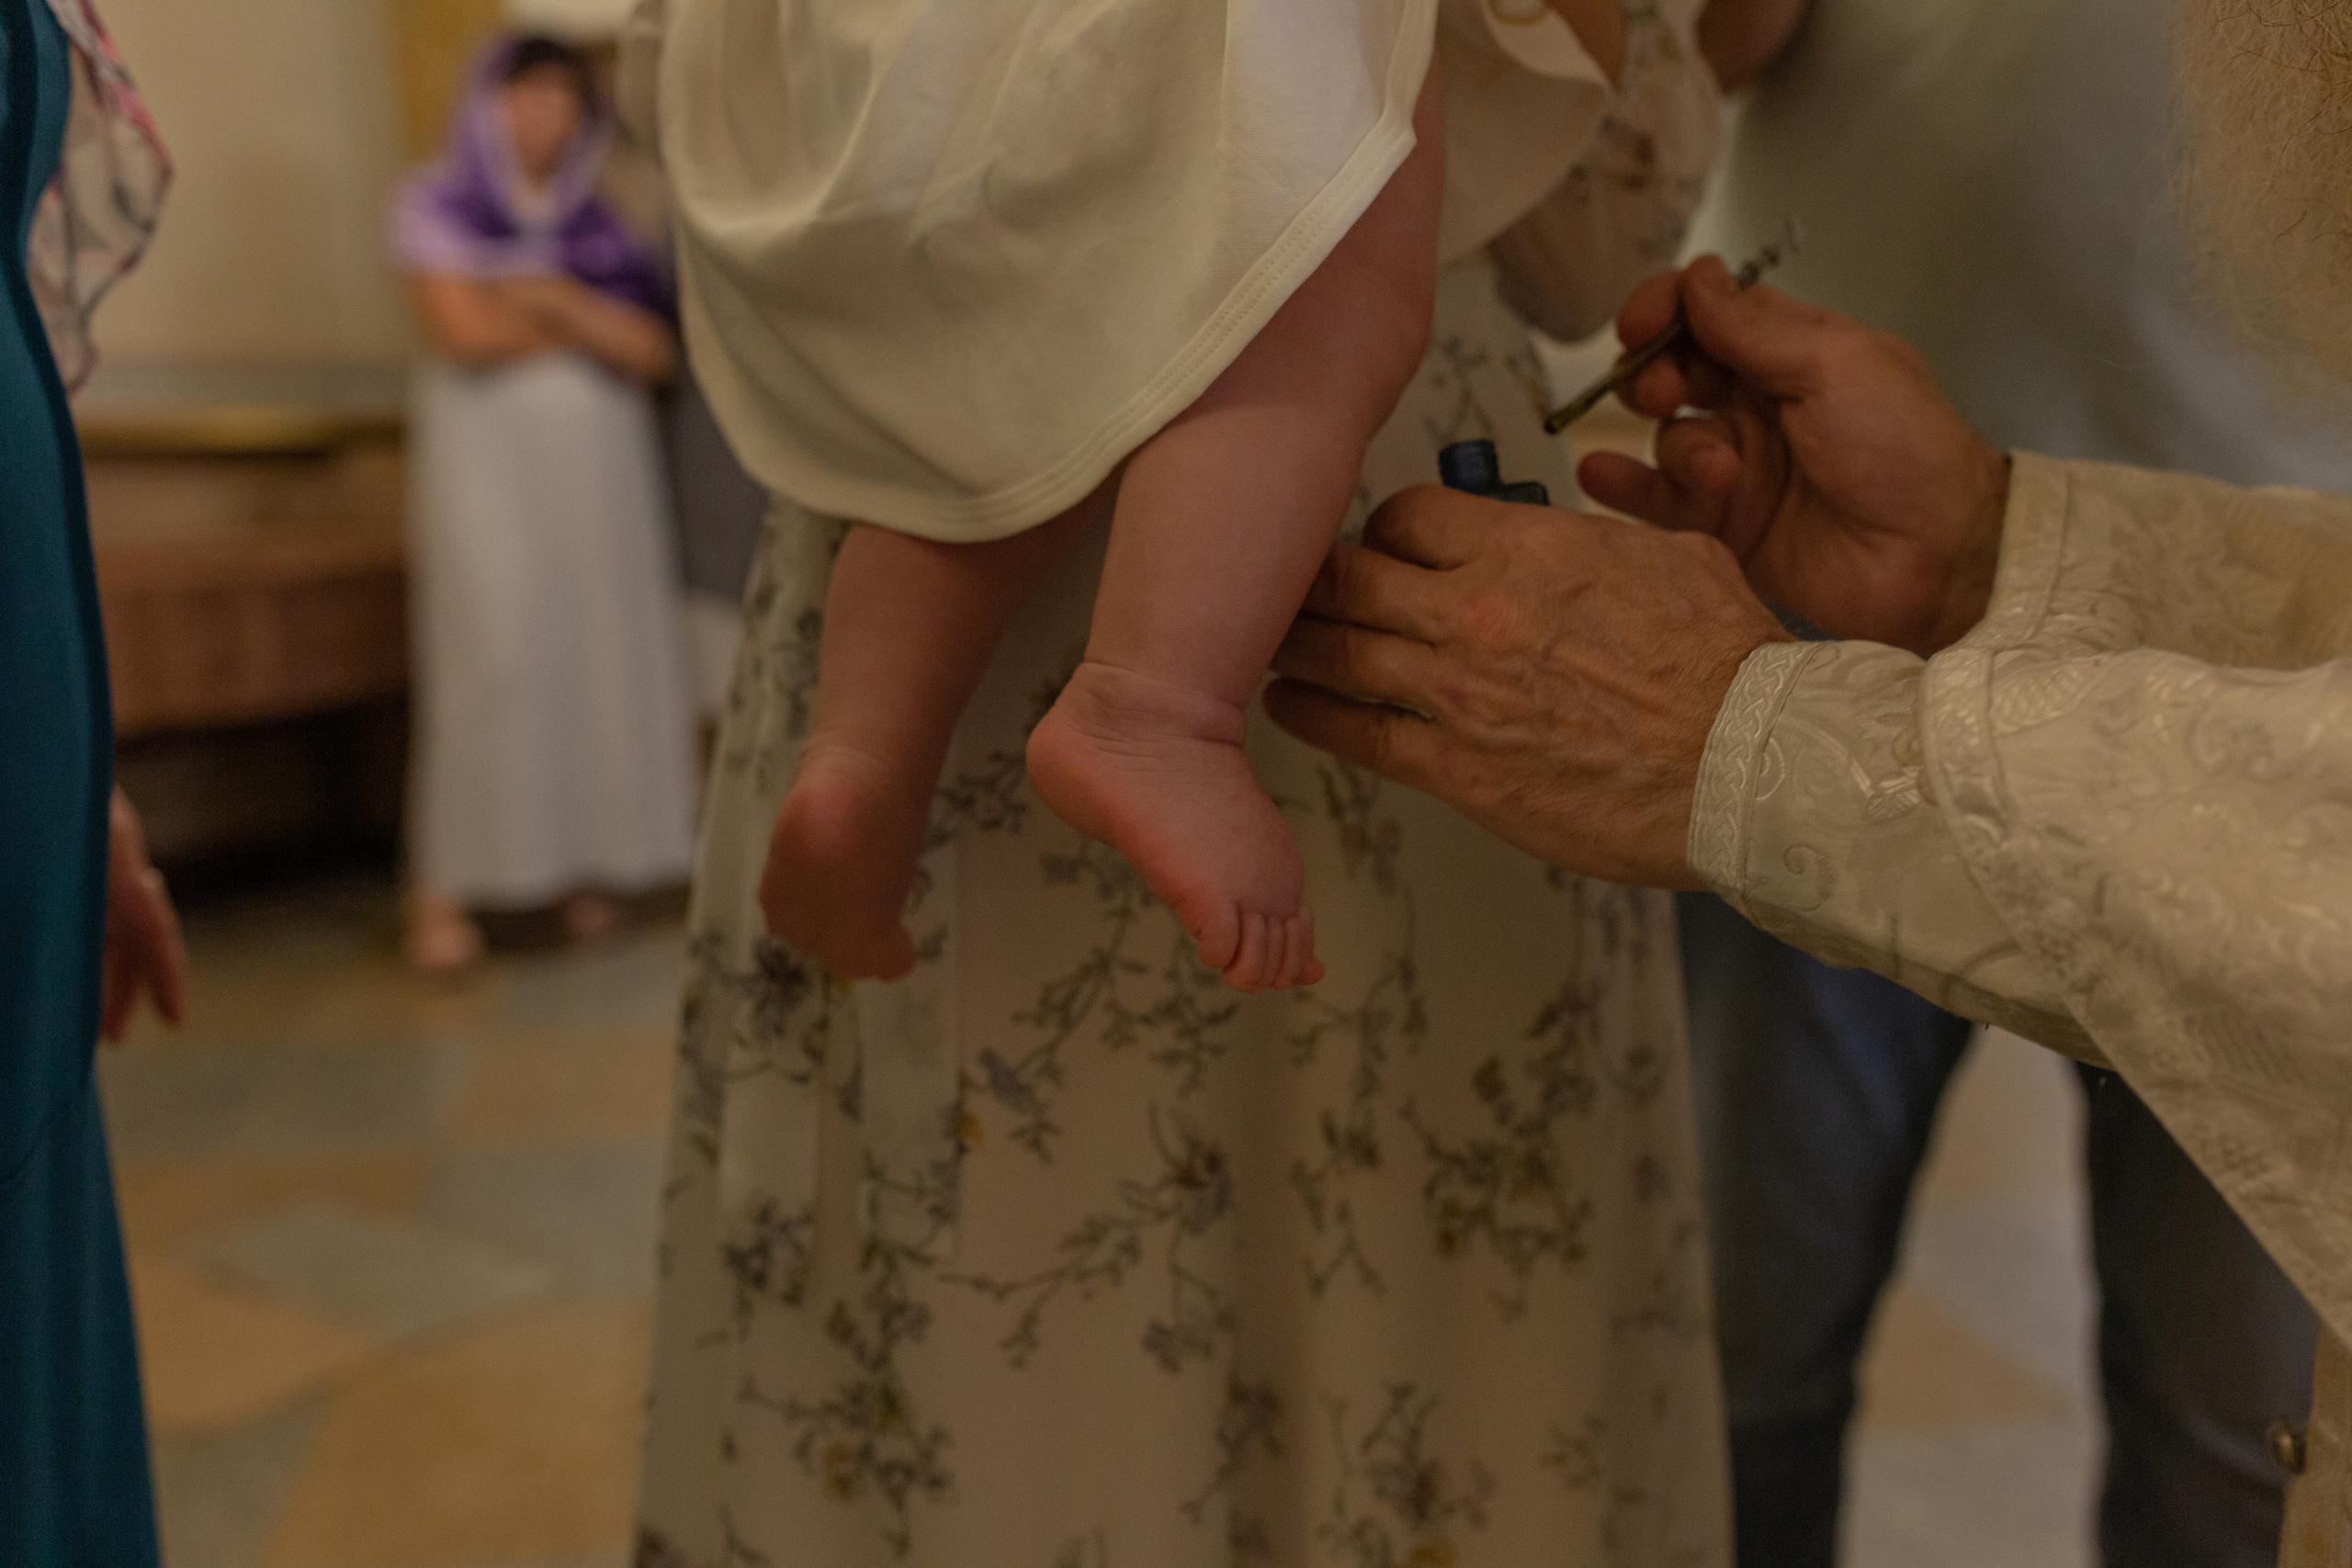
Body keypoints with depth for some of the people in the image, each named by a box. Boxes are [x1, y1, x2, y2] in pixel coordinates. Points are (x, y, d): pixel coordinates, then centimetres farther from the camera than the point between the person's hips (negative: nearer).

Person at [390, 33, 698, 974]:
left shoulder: (595, 223, 16)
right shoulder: (436, 209, 6)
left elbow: (654, 352, 4)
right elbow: (466, 332, -9)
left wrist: (553, 299, -8)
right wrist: (598, 327, 0)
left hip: (601, 465, 4)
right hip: (487, 459, -4)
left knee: (600, 656, -3)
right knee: (491, 657, -12)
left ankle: (585, 867, 4)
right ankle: (443, 891, -9)